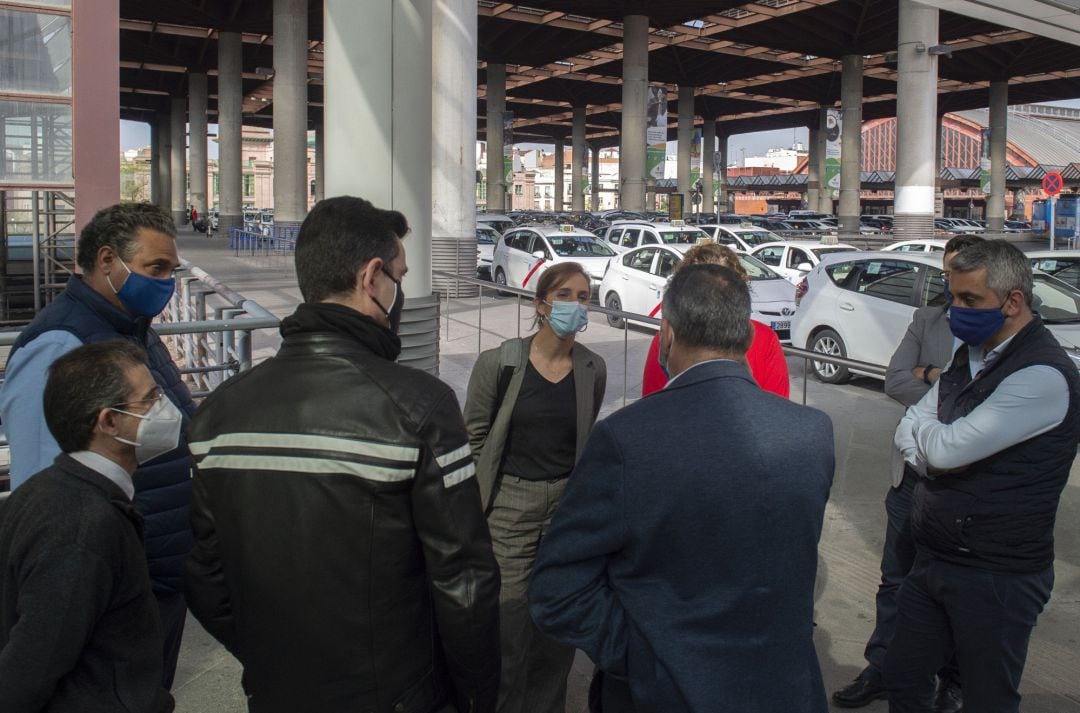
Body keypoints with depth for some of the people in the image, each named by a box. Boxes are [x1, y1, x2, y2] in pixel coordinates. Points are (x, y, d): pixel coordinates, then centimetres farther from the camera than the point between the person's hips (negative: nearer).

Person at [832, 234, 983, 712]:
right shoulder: (927, 319, 4)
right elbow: (894, 381, -4)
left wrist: (931, 376, -14)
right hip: (915, 471, 3)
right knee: (896, 579, 12)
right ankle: (881, 670, 27)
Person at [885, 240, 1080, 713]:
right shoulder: (969, 355, 8)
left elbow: (944, 448, -26)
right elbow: (907, 433, 8)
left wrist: (924, 430, -3)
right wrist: (936, 453, -13)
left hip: (997, 578, -8)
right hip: (934, 562, 8)